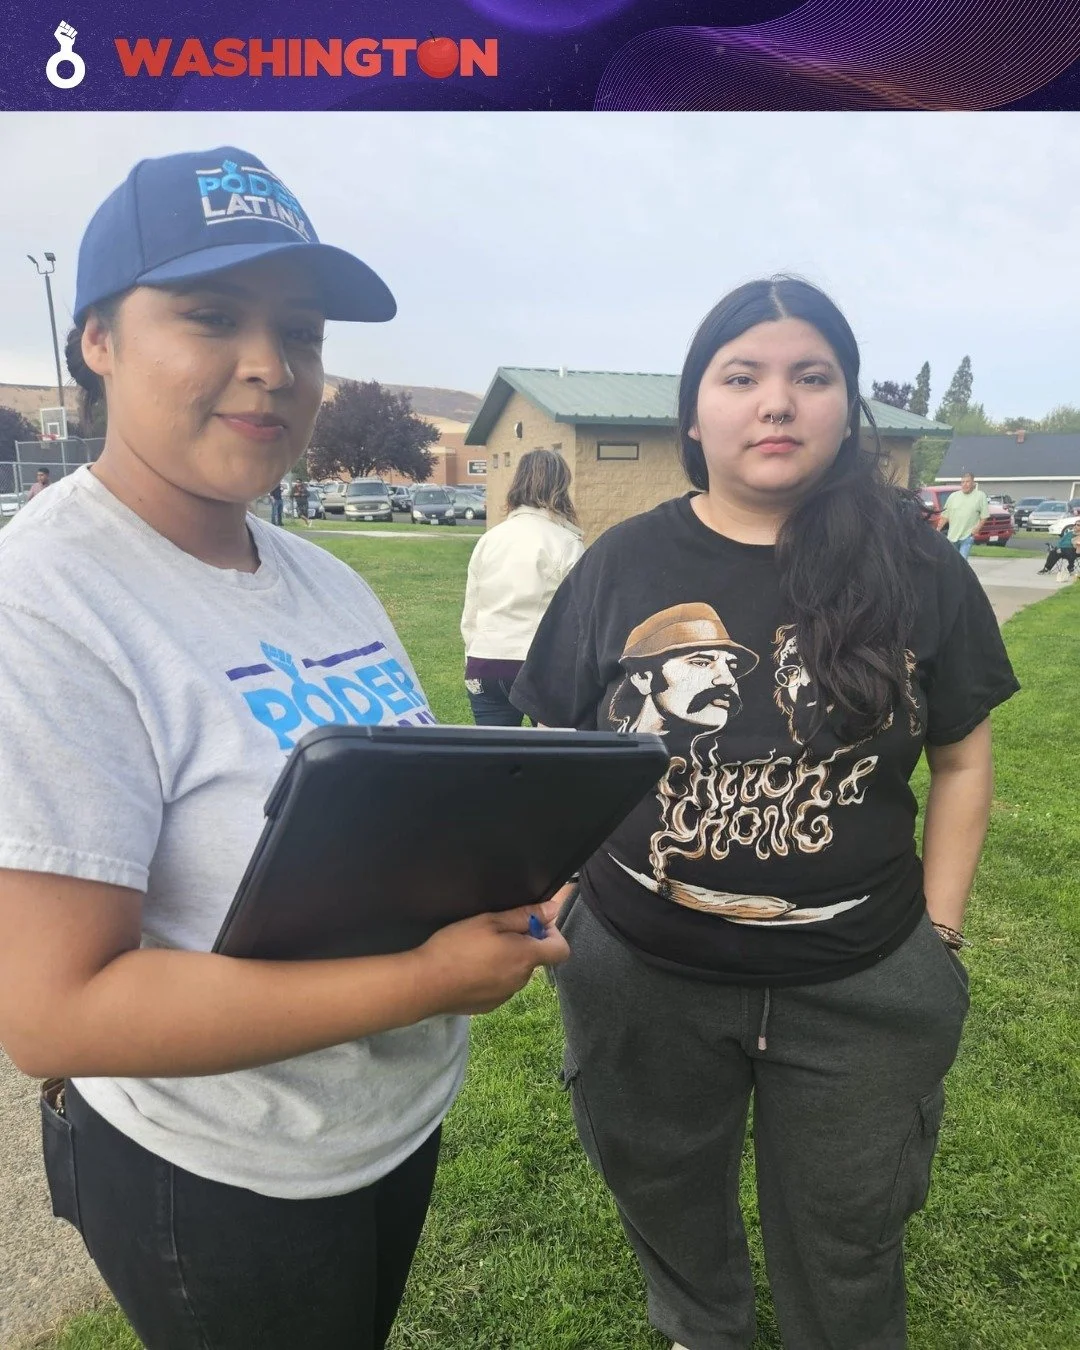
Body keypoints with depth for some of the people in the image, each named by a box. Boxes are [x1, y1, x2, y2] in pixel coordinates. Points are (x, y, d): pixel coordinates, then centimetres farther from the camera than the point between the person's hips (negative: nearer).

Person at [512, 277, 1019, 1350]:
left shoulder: (915, 566, -6)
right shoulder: (619, 565, -6)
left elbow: (961, 758, 2)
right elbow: (552, 758, -1)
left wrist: (940, 930, 0)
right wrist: (549, 908, -6)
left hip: (863, 988, 0)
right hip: (639, 976, 2)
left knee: (843, 1242, 23)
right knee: (666, 1201, 27)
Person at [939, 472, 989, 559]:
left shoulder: (980, 496, 2)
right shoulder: (953, 496, 9)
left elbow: (985, 516, 0)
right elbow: (945, 516, 10)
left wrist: (977, 528, -12)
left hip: (967, 536, -4)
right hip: (952, 535, 4)